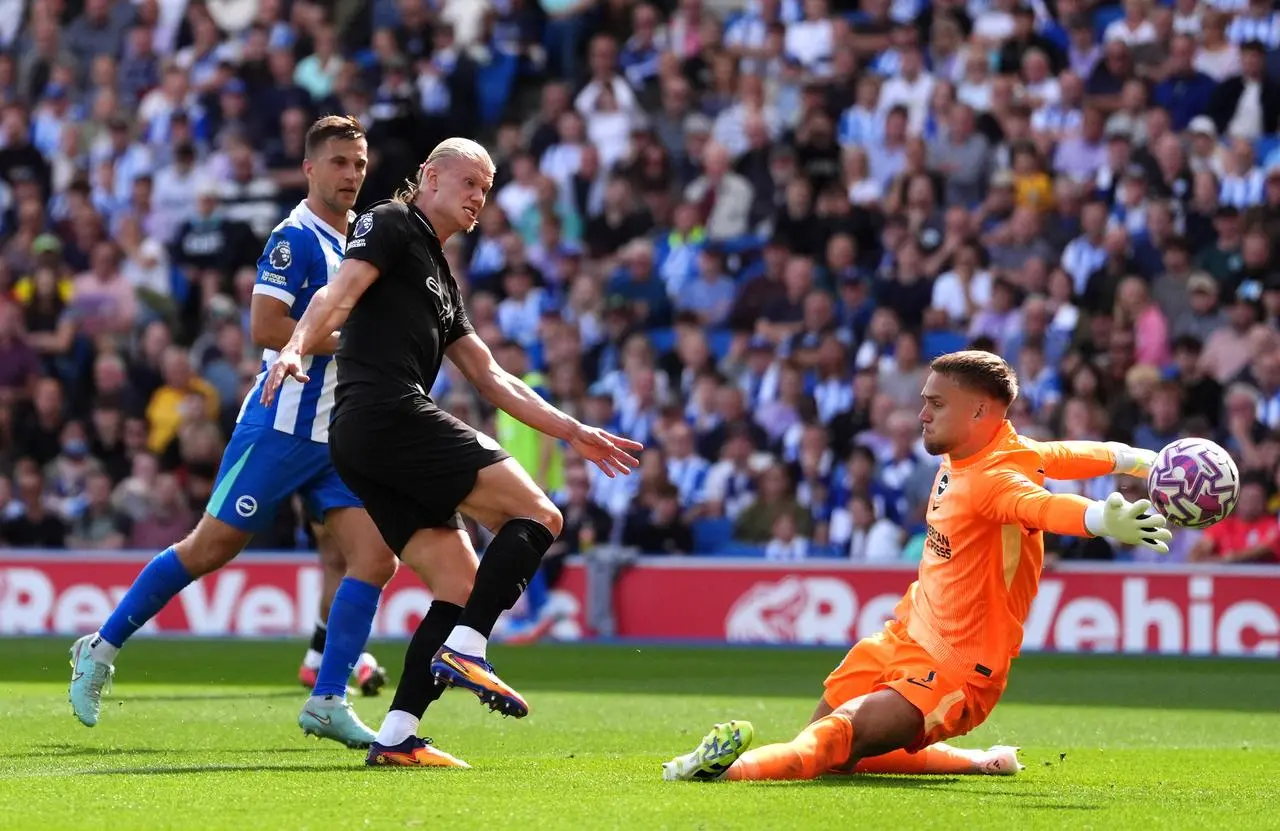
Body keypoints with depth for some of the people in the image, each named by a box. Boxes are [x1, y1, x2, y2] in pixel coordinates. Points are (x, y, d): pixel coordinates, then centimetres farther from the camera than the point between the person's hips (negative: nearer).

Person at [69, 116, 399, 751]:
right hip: (283, 425, -7)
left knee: (376, 558, -7)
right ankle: (102, 648, 13)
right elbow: (264, 325, -20)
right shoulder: (296, 238, -10)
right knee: (210, 548, -3)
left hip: (341, 435, 7)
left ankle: (327, 701, -4)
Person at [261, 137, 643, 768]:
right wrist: (296, 348, -30)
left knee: (461, 583, 4)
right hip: (389, 413, -9)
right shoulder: (391, 225, 5)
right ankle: (465, 651, -20)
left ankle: (396, 737, -3)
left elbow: (491, 378, 33)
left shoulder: (442, 282, 31)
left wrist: (573, 432, 30)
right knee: (537, 513, -10)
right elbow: (338, 295, -11)